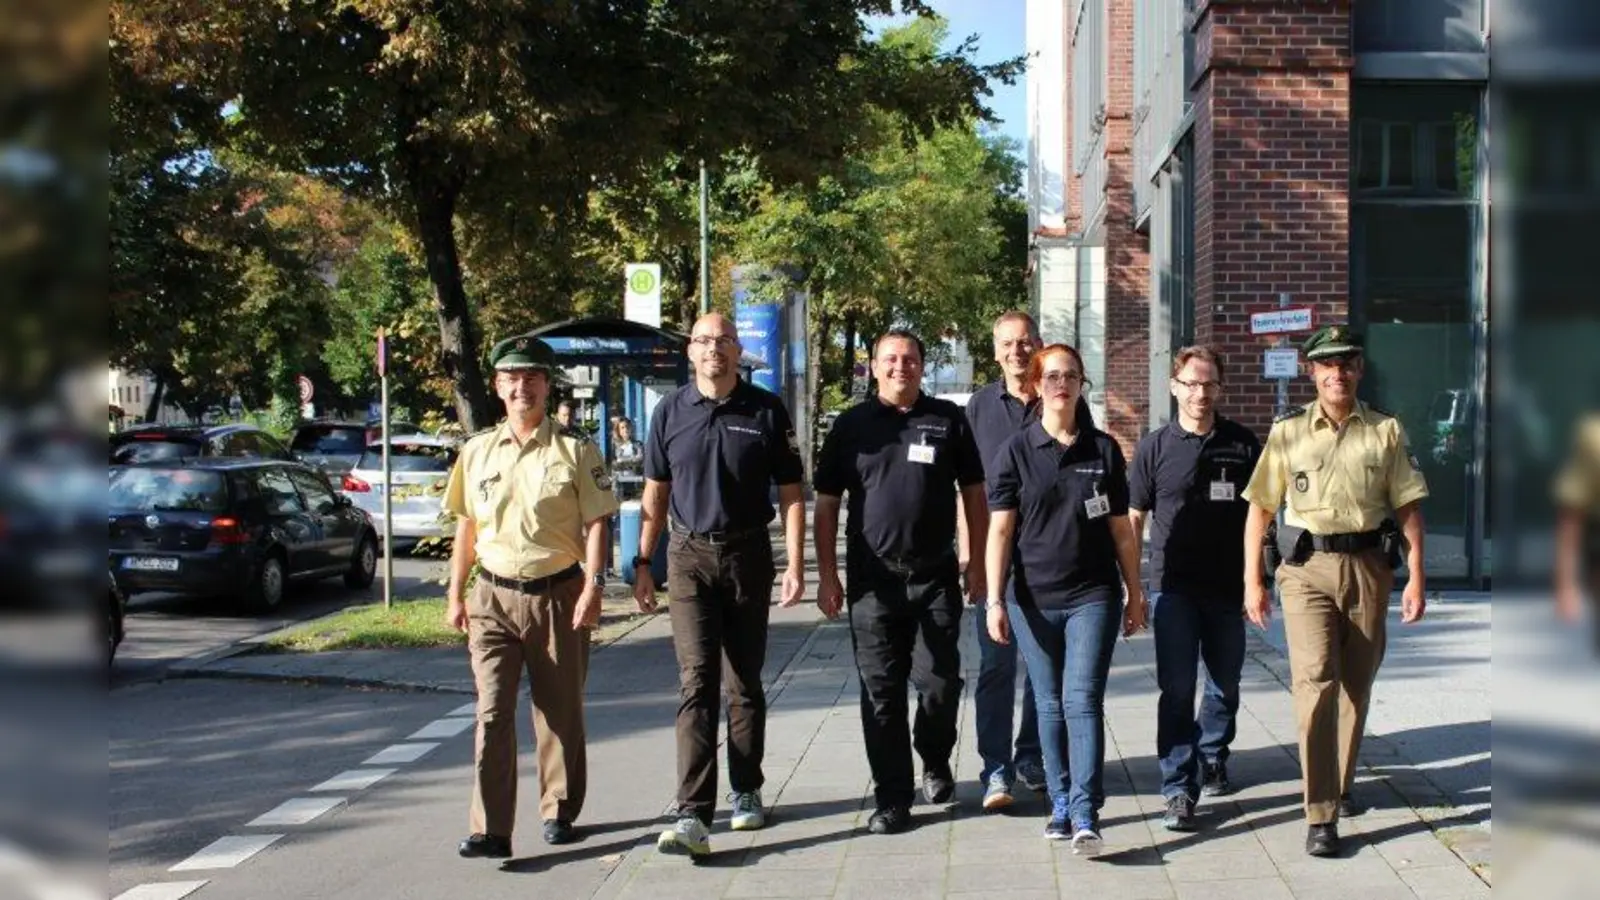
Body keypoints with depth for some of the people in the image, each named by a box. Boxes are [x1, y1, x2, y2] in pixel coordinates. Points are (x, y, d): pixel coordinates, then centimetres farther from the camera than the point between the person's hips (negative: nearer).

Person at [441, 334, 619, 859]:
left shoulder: (574, 452, -1)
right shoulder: (477, 452, 8)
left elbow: (596, 523, -3)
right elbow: (466, 525, 13)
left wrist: (592, 588, -13)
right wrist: (456, 594, 9)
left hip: (557, 595, -1)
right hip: (494, 597, 2)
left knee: (560, 712, 9)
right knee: (492, 712, -7)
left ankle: (558, 812, 24)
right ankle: (491, 830, -9)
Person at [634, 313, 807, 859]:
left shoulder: (767, 411, 0)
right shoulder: (671, 412, 4)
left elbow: (790, 494, 1)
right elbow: (656, 493, 10)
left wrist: (795, 565, -5)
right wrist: (643, 563, 7)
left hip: (748, 557, 0)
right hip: (688, 556, 0)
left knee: (744, 683, 11)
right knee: (697, 682, -8)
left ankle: (746, 792, 27)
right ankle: (693, 815, -14)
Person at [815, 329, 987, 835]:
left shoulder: (947, 420, 6)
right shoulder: (853, 425, 6)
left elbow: (973, 492, 11)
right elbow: (827, 504, 7)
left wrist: (977, 561, 5)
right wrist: (827, 575, 1)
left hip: (936, 576, 0)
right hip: (874, 579, 0)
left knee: (940, 682, 2)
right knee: (881, 691, 1)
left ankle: (935, 761, 30)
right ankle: (893, 799, 8)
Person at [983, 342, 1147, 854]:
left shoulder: (1103, 449, 6)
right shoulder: (1016, 451, 2)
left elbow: (1121, 529, 10)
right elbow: (1000, 530, -1)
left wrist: (1136, 593, 11)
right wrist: (994, 600, -7)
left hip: (1093, 595, 0)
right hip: (1034, 599, 0)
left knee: (1083, 700, -10)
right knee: (1050, 705, 9)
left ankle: (1085, 815, -12)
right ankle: (1060, 805, 21)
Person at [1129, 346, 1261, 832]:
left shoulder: (1243, 444, 4)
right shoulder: (1155, 447, 0)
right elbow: (1132, 520, 3)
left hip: (1227, 587, 2)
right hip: (1173, 587, -2)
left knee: (1225, 685, 15)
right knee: (1177, 689, -6)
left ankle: (1212, 760, 37)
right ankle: (1179, 789, -3)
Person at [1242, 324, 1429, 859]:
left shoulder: (1386, 432, 6)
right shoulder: (1288, 433, 3)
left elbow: (1408, 508, 7)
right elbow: (1259, 509, 5)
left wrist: (1415, 578, 0)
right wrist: (1252, 581, 1)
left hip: (1368, 567, 2)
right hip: (1306, 568, -2)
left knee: (1356, 685, 12)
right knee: (1316, 680, -15)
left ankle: (1340, 784, 34)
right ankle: (1320, 816, -14)